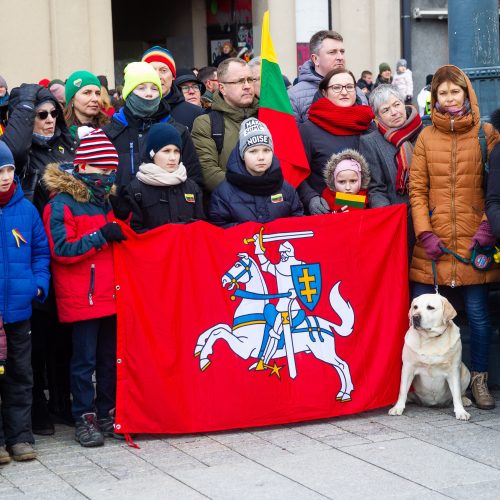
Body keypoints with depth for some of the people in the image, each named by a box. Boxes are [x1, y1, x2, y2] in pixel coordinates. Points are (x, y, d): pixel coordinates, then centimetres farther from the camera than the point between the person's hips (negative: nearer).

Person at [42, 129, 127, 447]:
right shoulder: (62, 204, -8)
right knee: (85, 360, 0)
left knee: (110, 358, 11)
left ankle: (108, 413, 21)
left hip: (110, 294, 7)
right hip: (81, 297, -7)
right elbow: (62, 250, -16)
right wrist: (101, 236, -20)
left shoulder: (107, 201, 15)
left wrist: (122, 234, 8)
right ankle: (84, 418, 8)